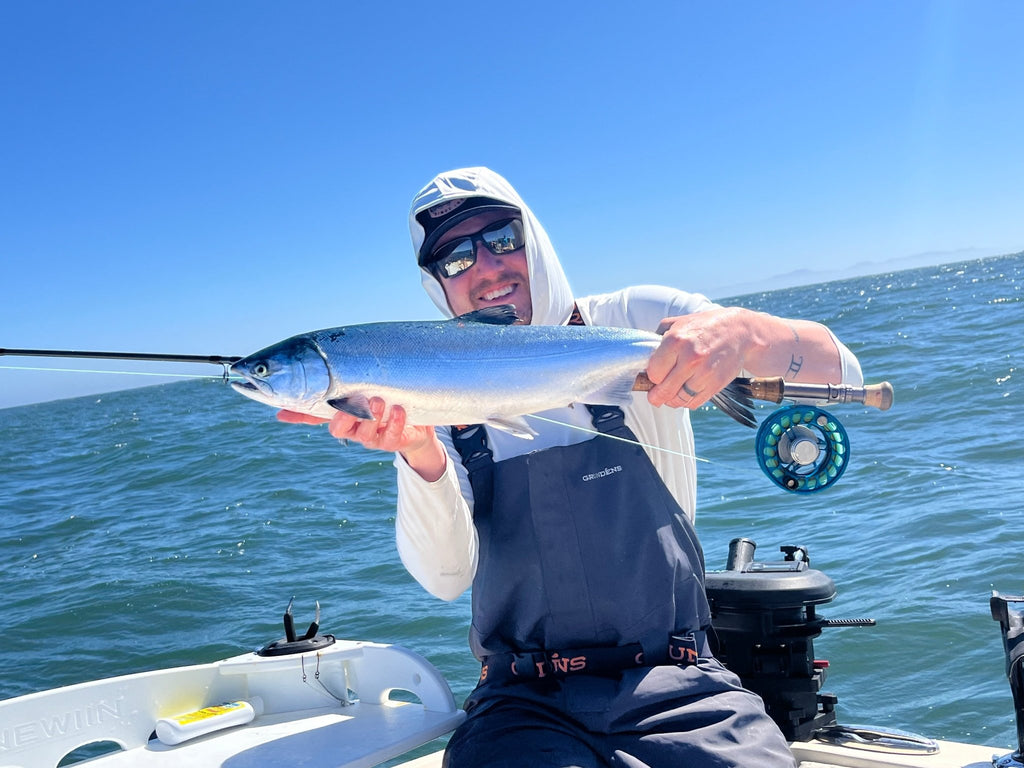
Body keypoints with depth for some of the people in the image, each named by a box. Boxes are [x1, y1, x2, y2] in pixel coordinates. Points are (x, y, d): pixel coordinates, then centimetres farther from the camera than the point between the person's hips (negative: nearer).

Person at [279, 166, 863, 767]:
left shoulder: (631, 322, 0)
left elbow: (837, 368, -8)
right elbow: (447, 578, -7)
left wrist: (744, 331, -29)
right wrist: (419, 452, -25)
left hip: (675, 689, 0)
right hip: (527, 704, 1)